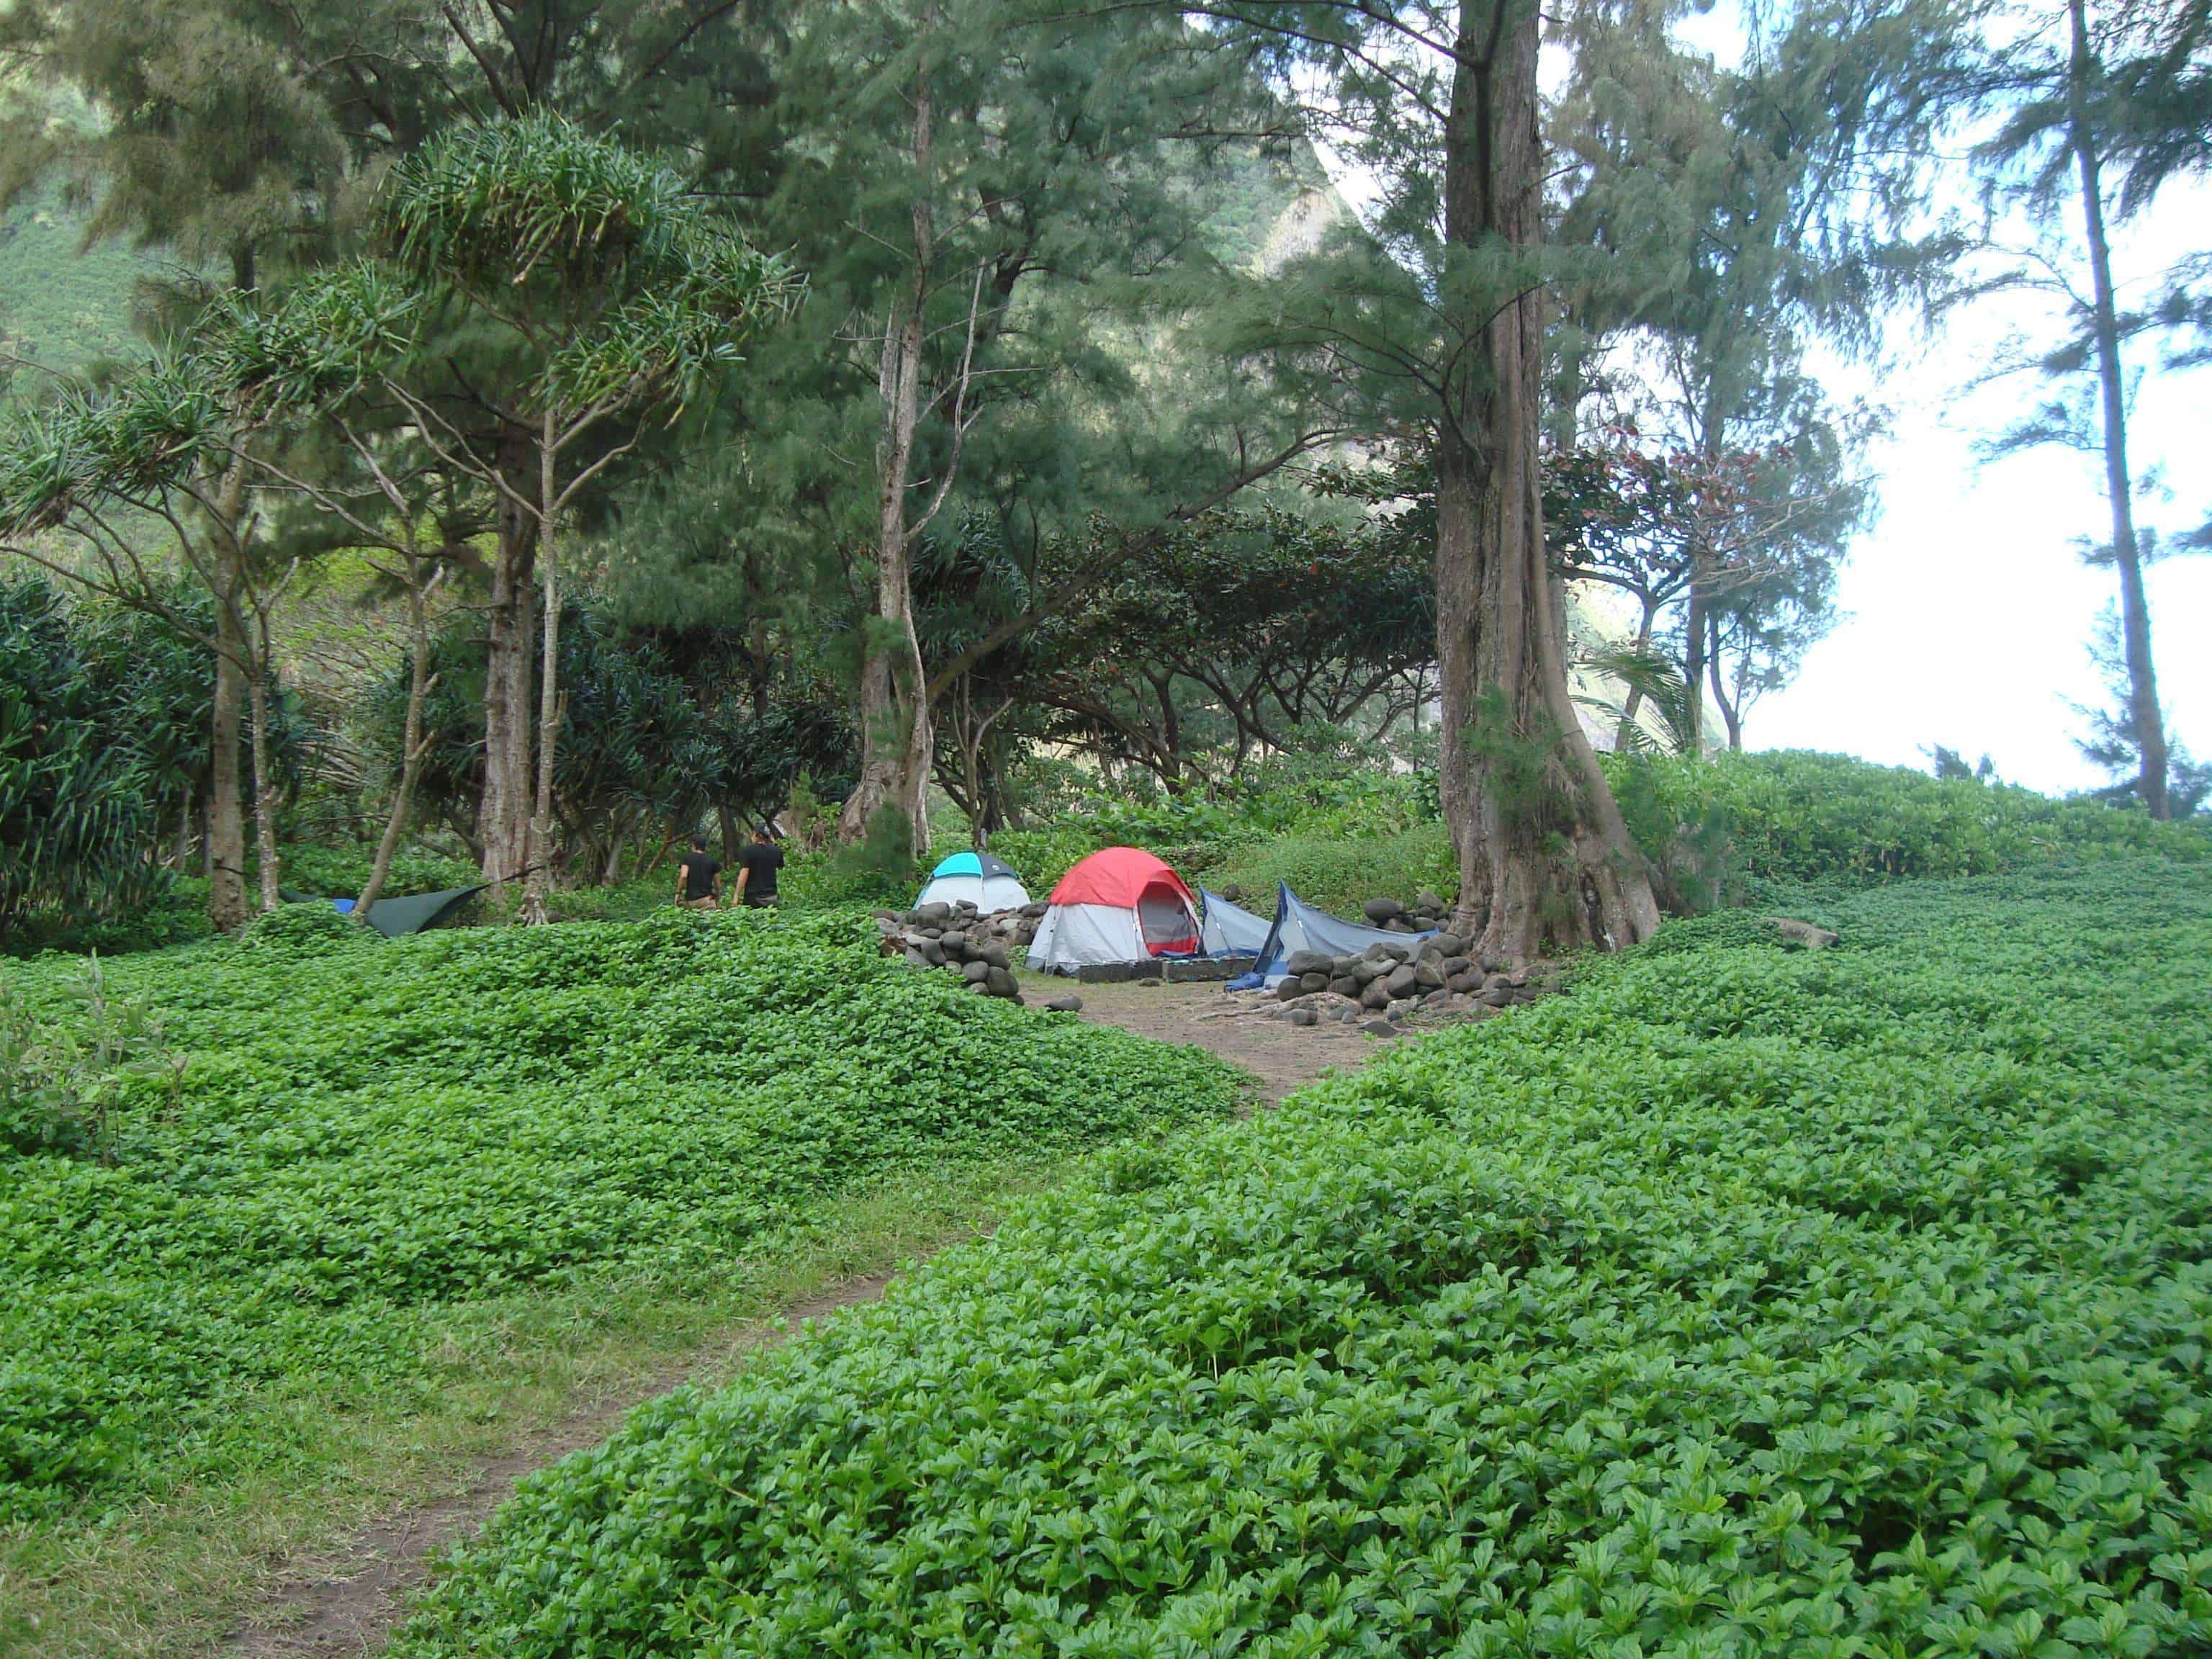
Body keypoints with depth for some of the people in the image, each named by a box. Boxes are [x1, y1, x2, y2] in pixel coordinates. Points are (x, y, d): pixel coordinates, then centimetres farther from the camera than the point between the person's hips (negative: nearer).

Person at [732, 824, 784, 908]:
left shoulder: (747, 851, -6)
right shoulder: (776, 851, 5)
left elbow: (744, 874, -12)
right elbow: (780, 867, 25)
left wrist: (737, 895, -8)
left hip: (752, 898, -3)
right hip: (771, 897, 4)